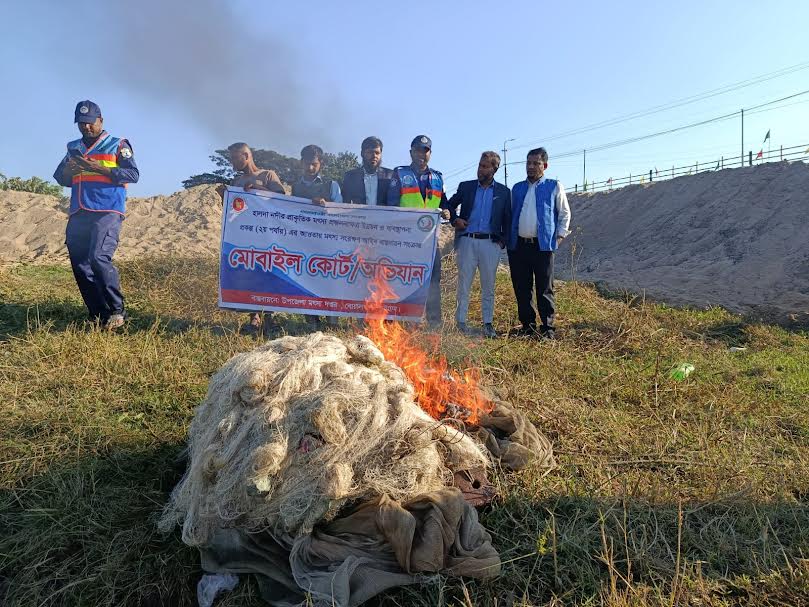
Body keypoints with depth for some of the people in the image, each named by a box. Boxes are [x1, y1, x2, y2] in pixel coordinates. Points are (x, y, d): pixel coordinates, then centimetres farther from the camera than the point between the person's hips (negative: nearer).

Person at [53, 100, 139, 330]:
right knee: (80, 265, 2)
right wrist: (68, 169, -2)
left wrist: (98, 168, -14)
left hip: (107, 212, -6)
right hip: (78, 215, 6)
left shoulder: (117, 145, 8)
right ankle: (99, 316, 9)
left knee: (99, 257, -22)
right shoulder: (74, 148, 23)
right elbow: (60, 178, 21)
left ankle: (117, 311, -11)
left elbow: (133, 174, -5)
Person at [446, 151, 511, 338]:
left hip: (490, 243, 0)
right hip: (467, 240, 0)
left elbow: (507, 219, 11)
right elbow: (450, 205, 18)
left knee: (488, 286, 5)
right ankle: (461, 322, 8)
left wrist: (503, 240, 1)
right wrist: (454, 219, 0)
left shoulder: (503, 192, 9)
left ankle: (488, 324, 12)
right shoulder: (465, 187, 8)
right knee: (463, 284, 1)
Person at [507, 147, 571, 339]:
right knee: (521, 289, 6)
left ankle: (548, 328, 4)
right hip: (518, 246, 4)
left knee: (545, 289, -2)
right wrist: (507, 237, 11)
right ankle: (527, 325, 17)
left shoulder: (554, 187, 6)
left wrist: (560, 235, -1)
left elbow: (565, 213, 9)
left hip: (543, 245, -4)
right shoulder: (517, 188, 16)